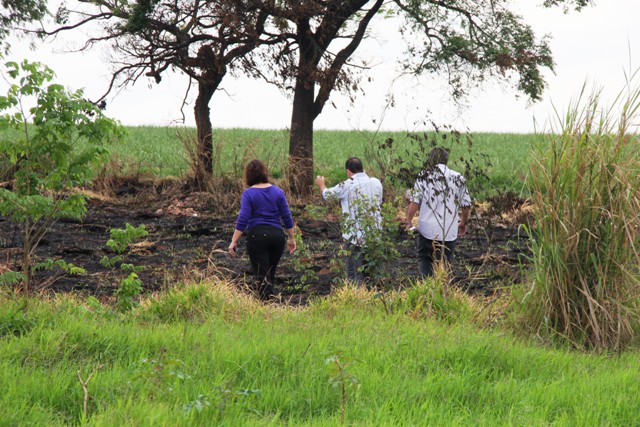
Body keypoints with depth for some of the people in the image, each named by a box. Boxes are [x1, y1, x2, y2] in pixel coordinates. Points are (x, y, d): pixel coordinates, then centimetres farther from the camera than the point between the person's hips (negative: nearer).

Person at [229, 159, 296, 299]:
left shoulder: (248, 194, -6)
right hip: (277, 235, 4)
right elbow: (287, 217, 4)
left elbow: (242, 220, -12)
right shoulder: (278, 192, 4)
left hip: (257, 236, -4)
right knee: (271, 273, 17)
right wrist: (291, 238, 13)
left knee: (262, 276, 0)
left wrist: (234, 241, -9)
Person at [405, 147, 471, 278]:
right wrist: (463, 223, 21)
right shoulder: (458, 178, 1)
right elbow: (466, 205, 4)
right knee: (445, 263, 14)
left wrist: (409, 220, 6)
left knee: (424, 259, 12)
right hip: (450, 232, 1)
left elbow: (414, 202, -9)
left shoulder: (423, 176, -4)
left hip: (427, 229, -1)